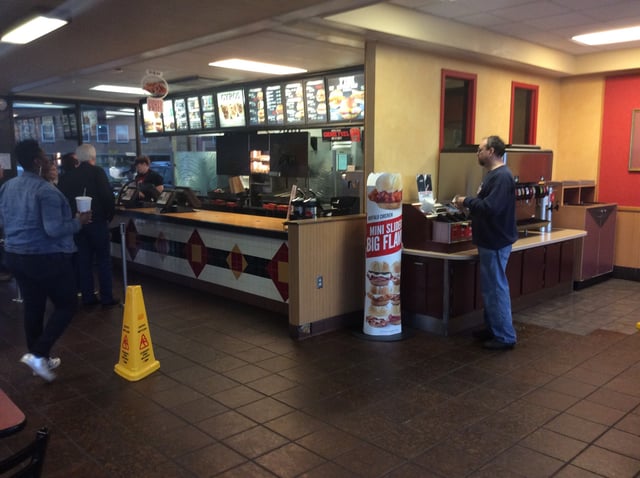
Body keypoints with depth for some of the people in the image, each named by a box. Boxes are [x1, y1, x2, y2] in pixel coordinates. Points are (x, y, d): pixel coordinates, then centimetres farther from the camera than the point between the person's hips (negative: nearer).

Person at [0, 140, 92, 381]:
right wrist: (78, 222, -9)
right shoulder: (46, 190, -19)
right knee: (66, 305, 4)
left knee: (33, 307, 16)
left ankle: (39, 358, 25)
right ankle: (38, 354, -4)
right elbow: (54, 230, -23)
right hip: (46, 258, -8)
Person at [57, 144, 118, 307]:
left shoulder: (67, 176, 6)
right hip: (97, 221, -4)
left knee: (83, 261, 10)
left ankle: (88, 297, 13)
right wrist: (109, 216, -1)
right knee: (103, 260, 3)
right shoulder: (98, 172, -8)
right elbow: (108, 196, -15)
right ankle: (107, 297, 3)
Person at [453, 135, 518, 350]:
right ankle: (492, 329, 28)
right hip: (490, 241, 11)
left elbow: (490, 207, -29)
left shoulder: (502, 176, -19)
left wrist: (466, 201, -16)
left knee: (496, 288, -4)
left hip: (496, 243, -11)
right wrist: (469, 204, 5)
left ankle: (505, 337, 5)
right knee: (490, 287, 17)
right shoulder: (493, 174, 14)